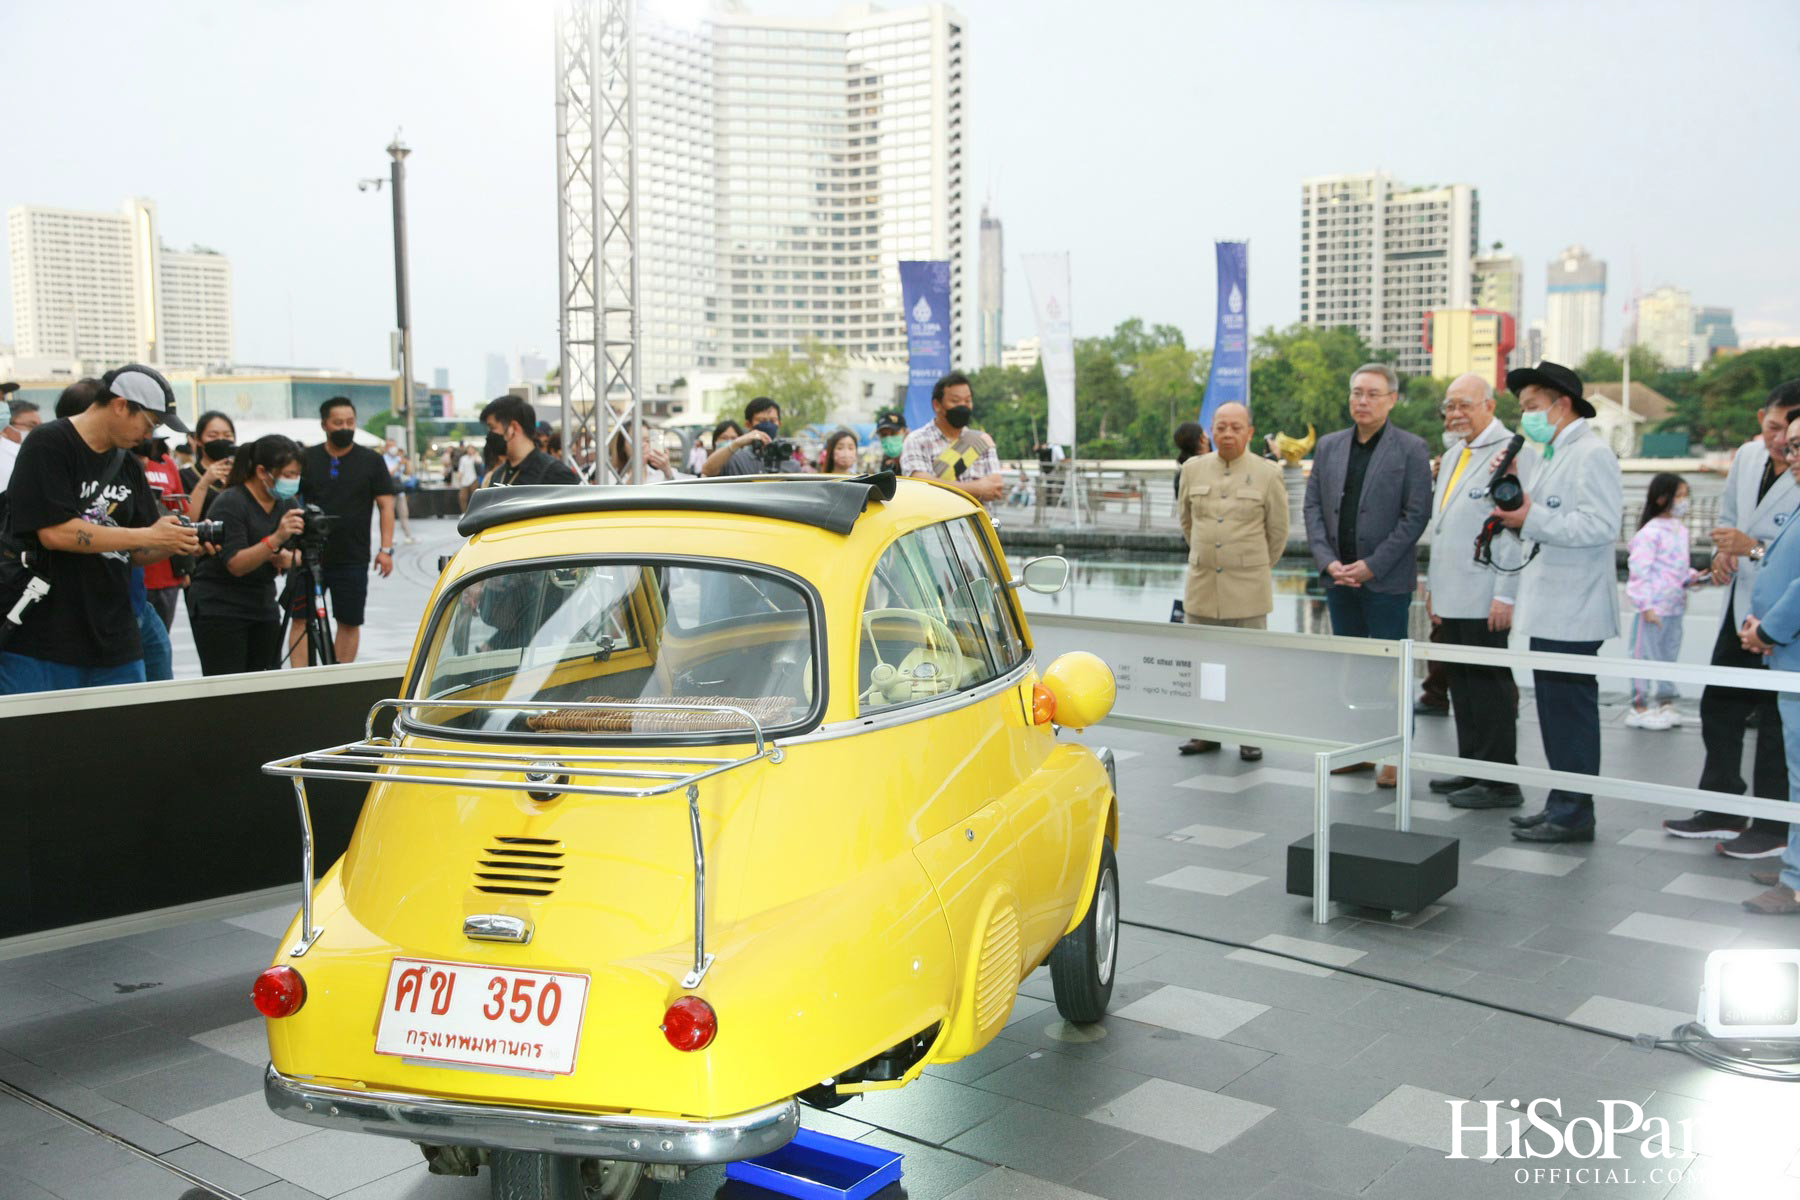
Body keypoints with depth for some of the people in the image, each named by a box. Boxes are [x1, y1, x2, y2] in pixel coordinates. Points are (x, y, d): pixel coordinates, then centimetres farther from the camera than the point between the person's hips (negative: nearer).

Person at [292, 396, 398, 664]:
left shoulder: (371, 461, 5)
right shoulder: (306, 459, 8)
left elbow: (386, 505, 3)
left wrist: (386, 548, -6)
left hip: (353, 559, 0)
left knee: (350, 622, 5)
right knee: (301, 620, -3)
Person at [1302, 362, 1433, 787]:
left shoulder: (1411, 449, -3)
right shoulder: (1329, 446, 10)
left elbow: (1417, 514, -8)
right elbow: (1313, 507, 9)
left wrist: (1372, 565, -13)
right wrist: (1328, 561, -4)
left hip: (1386, 580, -5)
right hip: (1339, 578, 5)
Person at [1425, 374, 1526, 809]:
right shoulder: (1452, 455, 19)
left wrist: (1506, 595, -19)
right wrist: (1433, 586, 21)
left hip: (1486, 602, -8)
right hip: (1452, 598, 8)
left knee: (1490, 688, -2)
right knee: (1462, 687, 13)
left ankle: (1500, 783, 5)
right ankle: (1472, 770, 22)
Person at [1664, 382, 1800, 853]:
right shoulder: (1748, 456, 2)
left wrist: (1754, 548, -31)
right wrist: (1722, 553, 2)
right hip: (1741, 610, 8)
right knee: (1718, 707, 15)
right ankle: (1721, 810, 28)